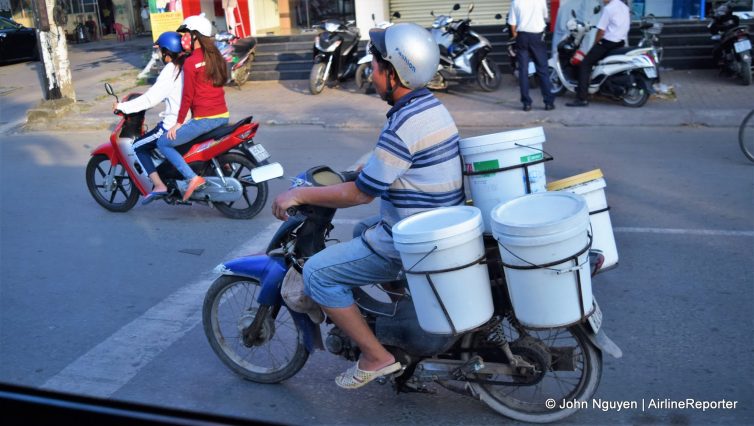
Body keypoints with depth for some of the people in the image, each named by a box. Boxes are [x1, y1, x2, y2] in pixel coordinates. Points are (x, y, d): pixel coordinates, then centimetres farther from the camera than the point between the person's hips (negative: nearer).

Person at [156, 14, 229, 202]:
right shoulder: (215, 56, 9)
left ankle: (192, 177, -11)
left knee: (163, 143, 1)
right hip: (223, 116, 8)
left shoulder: (190, 62, -12)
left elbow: (188, 96, -11)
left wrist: (179, 122, -1)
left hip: (204, 119, -8)